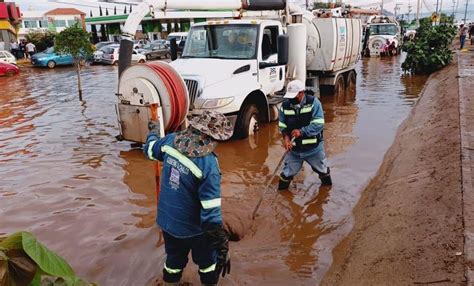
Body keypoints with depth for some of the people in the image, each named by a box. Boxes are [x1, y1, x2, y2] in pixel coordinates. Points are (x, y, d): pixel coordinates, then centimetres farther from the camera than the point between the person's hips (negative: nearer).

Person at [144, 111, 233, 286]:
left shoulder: (171, 140, -13)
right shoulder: (208, 165, -29)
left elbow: (149, 150, 11)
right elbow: (211, 211, -30)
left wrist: (153, 130, 32)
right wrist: (222, 247, -24)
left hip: (166, 220, 6)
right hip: (193, 227, -5)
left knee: (174, 261, 29)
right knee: (207, 263, 23)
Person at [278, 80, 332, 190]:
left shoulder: (313, 103, -15)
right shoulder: (285, 105, -6)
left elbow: (318, 124, -21)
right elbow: (282, 125, 1)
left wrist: (301, 131, -29)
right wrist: (286, 137, -18)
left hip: (313, 147, -1)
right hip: (294, 148, 1)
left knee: (322, 170, 22)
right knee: (287, 173, 7)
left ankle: (327, 186, 49)